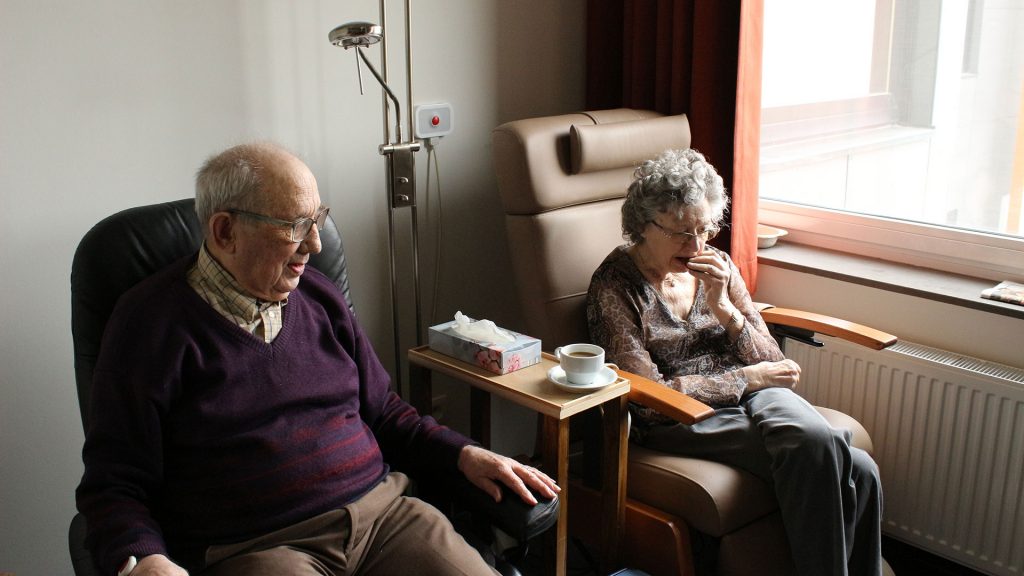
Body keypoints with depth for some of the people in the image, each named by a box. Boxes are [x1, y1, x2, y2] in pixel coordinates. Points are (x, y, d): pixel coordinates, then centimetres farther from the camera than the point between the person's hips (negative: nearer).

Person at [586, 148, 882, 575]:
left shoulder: (717, 266, 8)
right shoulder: (614, 286, -7)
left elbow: (772, 365, 7)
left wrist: (723, 308, -10)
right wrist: (745, 378, -10)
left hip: (750, 396, 6)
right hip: (679, 421, -5)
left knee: (858, 472, -23)